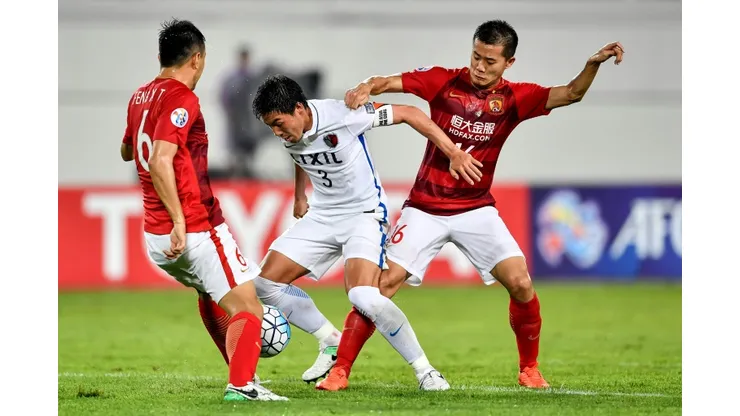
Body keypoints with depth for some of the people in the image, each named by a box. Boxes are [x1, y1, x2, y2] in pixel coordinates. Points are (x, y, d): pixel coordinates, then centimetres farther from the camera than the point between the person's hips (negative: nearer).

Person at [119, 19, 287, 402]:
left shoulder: (141, 97, 11)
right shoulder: (182, 99, -15)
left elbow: (127, 152, 30)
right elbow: (160, 161, -28)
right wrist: (179, 220, -28)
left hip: (155, 236, 9)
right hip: (197, 232, -9)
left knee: (210, 293, 29)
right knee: (247, 308, -7)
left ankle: (241, 373, 35)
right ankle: (241, 385, -21)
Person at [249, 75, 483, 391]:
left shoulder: (341, 116, -26)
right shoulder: (288, 132, -5)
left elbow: (408, 114, -19)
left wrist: (454, 154, -22)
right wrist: (300, 197, 27)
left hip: (364, 214, -7)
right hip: (321, 216, 7)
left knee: (363, 297, -28)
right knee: (266, 283, 0)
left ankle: (425, 371, -15)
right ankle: (332, 344, 15)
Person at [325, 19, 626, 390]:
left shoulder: (513, 98, -2)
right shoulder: (444, 81, -5)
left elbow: (571, 94, -9)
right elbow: (390, 82, -11)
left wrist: (594, 64, -27)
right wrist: (366, 88, -33)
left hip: (476, 210, 1)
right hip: (425, 207, -1)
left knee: (521, 283, -12)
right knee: (383, 284, -11)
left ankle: (529, 370, 8)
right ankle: (340, 371, -4)